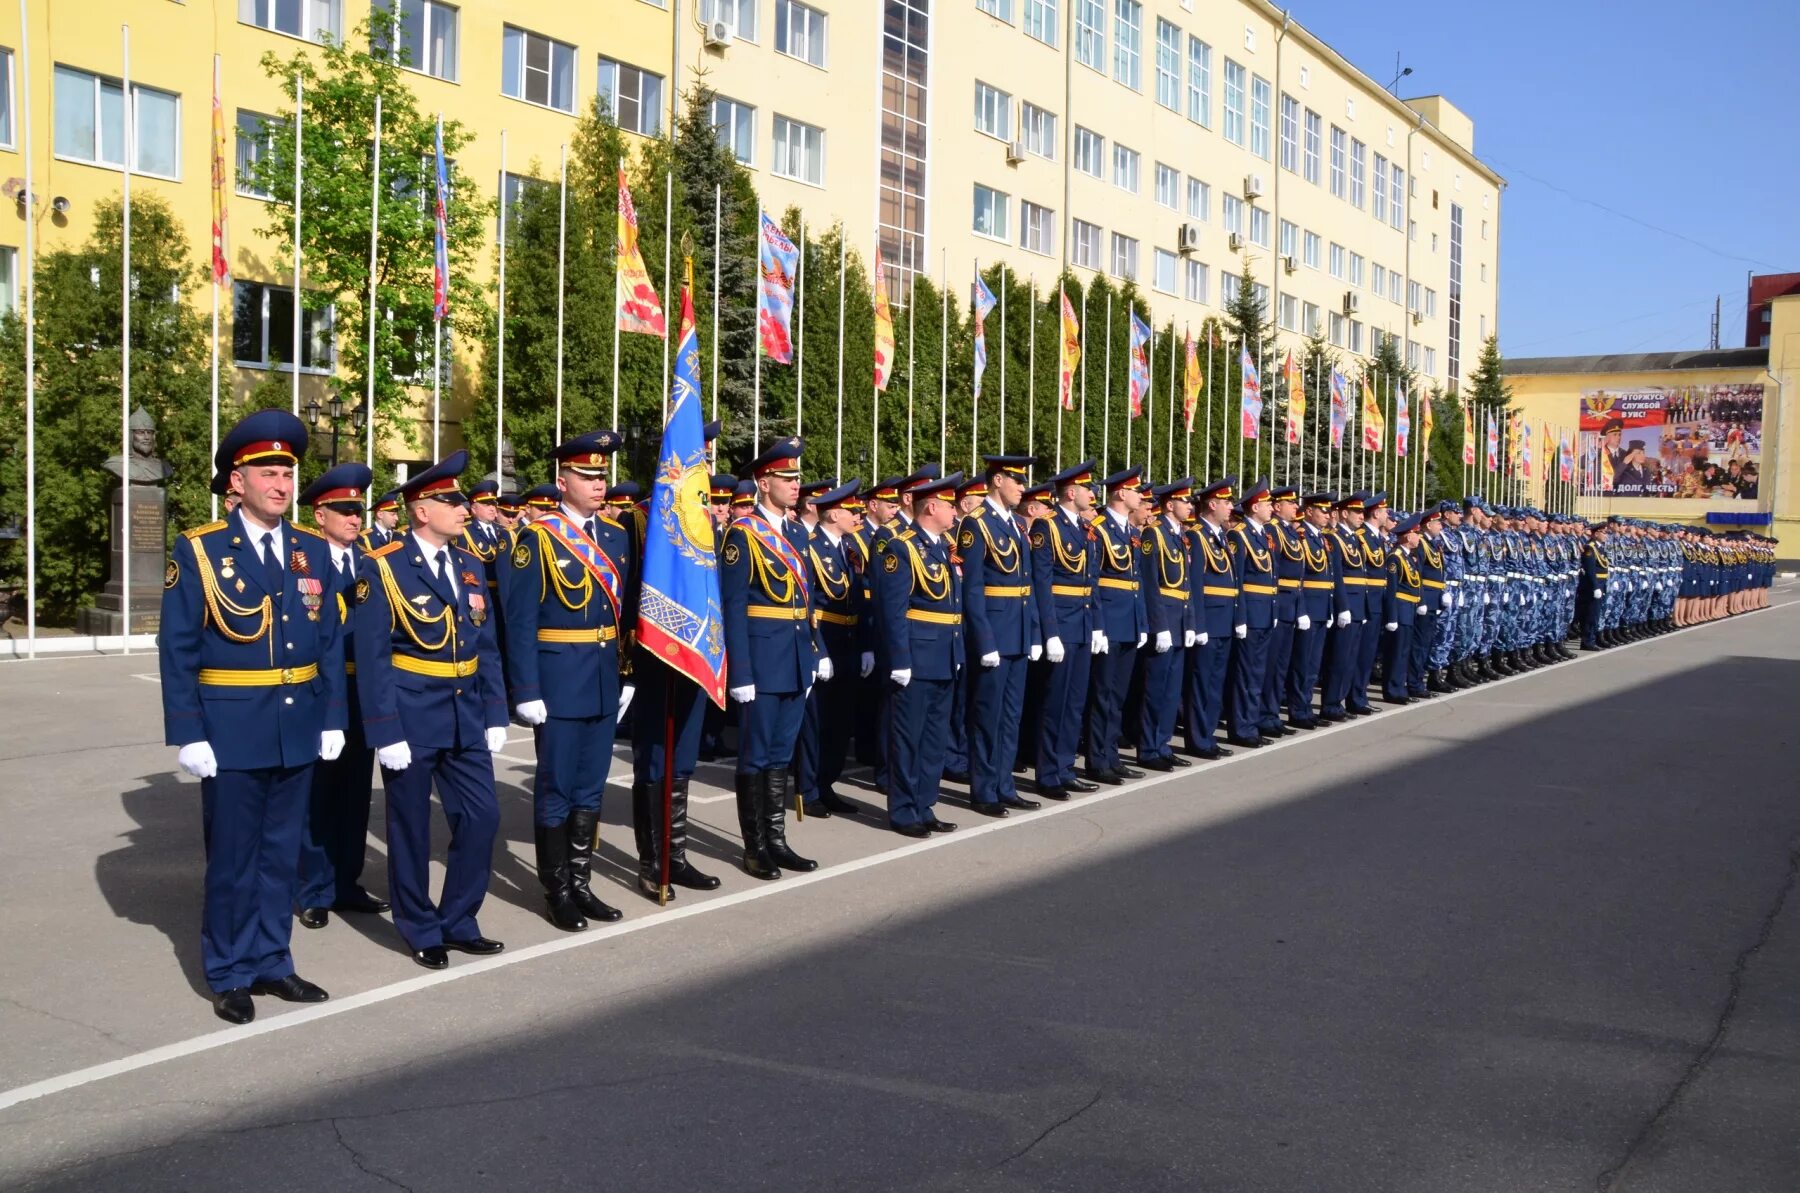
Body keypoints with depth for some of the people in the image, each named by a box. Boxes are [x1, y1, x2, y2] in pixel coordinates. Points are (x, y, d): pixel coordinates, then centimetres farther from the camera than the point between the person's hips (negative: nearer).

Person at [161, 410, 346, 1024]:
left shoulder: (314, 551, 6)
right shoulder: (198, 551, -6)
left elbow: (331, 641, 9)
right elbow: (178, 650, -7)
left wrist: (332, 719, 4)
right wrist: (188, 734, -12)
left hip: (298, 726, 4)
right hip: (231, 730, -4)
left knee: (281, 853, 13)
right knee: (232, 858, 6)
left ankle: (271, 962, 26)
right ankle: (229, 975, 20)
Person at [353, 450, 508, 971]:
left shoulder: (470, 565, 8)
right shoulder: (383, 567, -10)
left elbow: (486, 647, 10)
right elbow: (372, 657, -13)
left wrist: (495, 714, 5)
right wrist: (385, 731, -17)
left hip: (466, 717, 6)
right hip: (411, 717, -6)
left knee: (481, 816, 5)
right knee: (411, 827, 7)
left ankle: (458, 922, 22)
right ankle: (422, 931, 22)